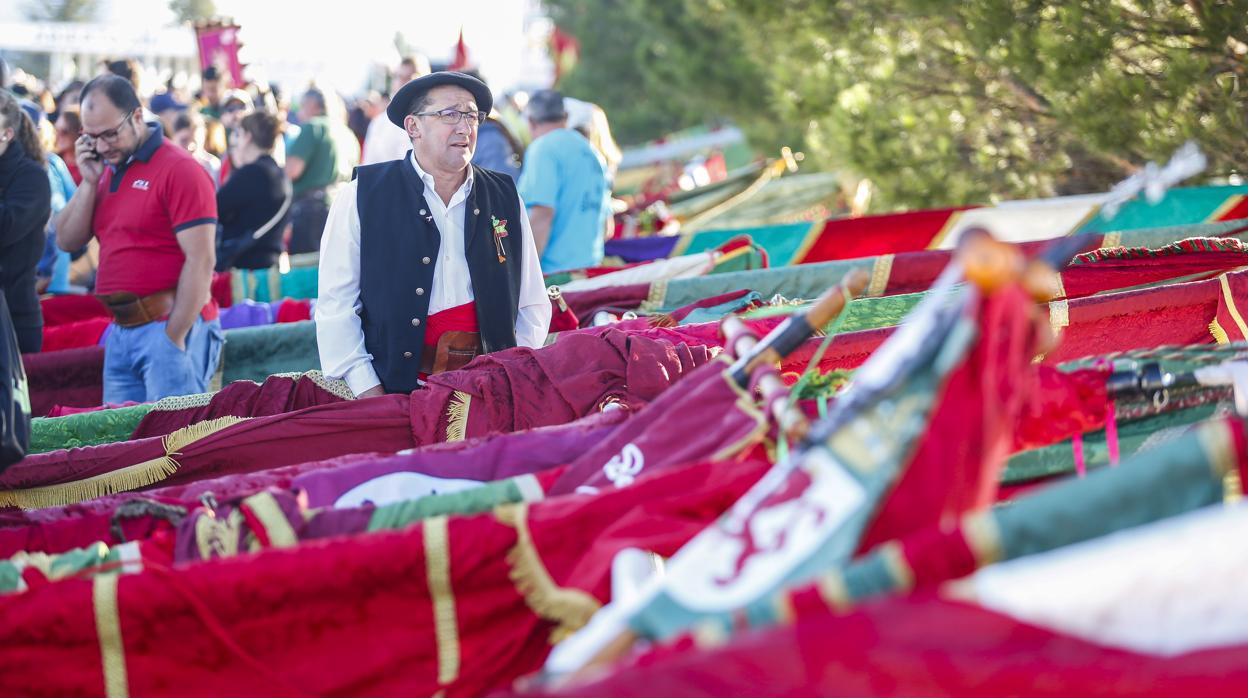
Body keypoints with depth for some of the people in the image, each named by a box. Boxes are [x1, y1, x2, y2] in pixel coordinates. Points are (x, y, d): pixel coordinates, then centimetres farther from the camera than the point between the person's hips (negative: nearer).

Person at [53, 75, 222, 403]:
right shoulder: (105, 169, 15)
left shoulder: (179, 169, -10)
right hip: (121, 332, 8)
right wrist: (89, 181, -1)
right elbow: (68, 241, 12)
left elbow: (201, 261, -14)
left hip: (172, 326, -8)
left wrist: (174, 339, -17)